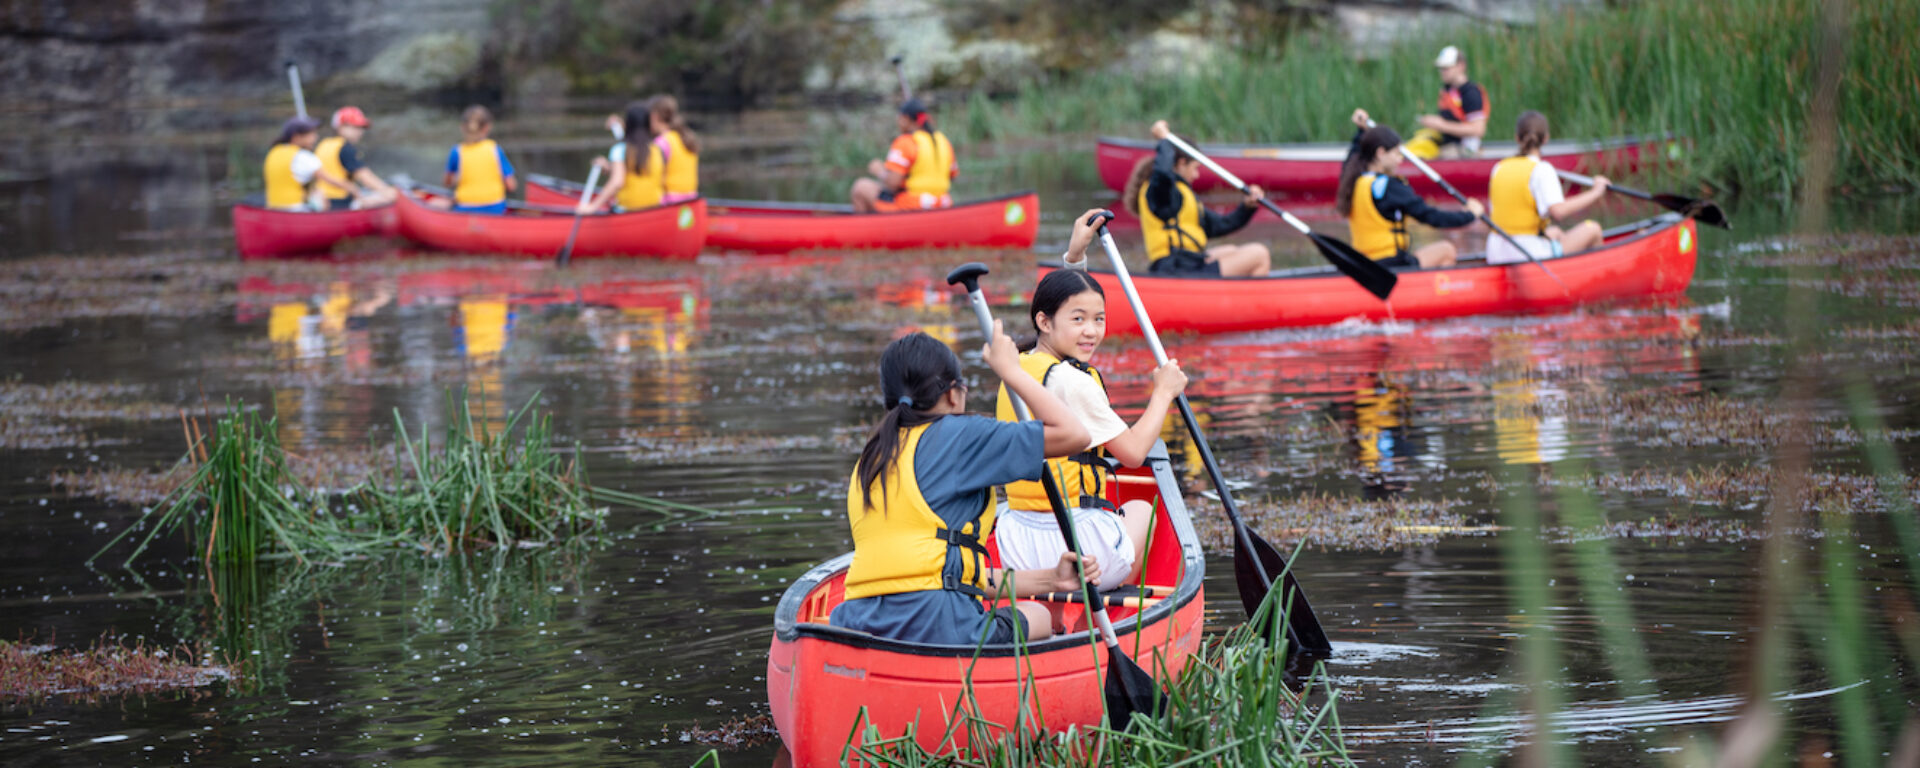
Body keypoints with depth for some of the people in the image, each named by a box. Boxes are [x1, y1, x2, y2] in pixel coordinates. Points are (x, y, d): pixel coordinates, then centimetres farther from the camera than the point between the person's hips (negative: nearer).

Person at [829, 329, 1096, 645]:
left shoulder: (868, 461, 23)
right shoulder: (956, 437, 1)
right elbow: (1071, 434, 0)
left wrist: (1049, 579, 23)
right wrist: (1009, 369, 12)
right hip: (935, 628, -7)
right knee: (1038, 616, 24)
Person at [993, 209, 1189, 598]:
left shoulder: (1019, 367, 7)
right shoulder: (1073, 382, -18)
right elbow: (1133, 452, -11)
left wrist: (1075, 255, 33)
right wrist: (1163, 393, 1)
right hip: (1077, 548, -7)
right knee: (1142, 507, 28)